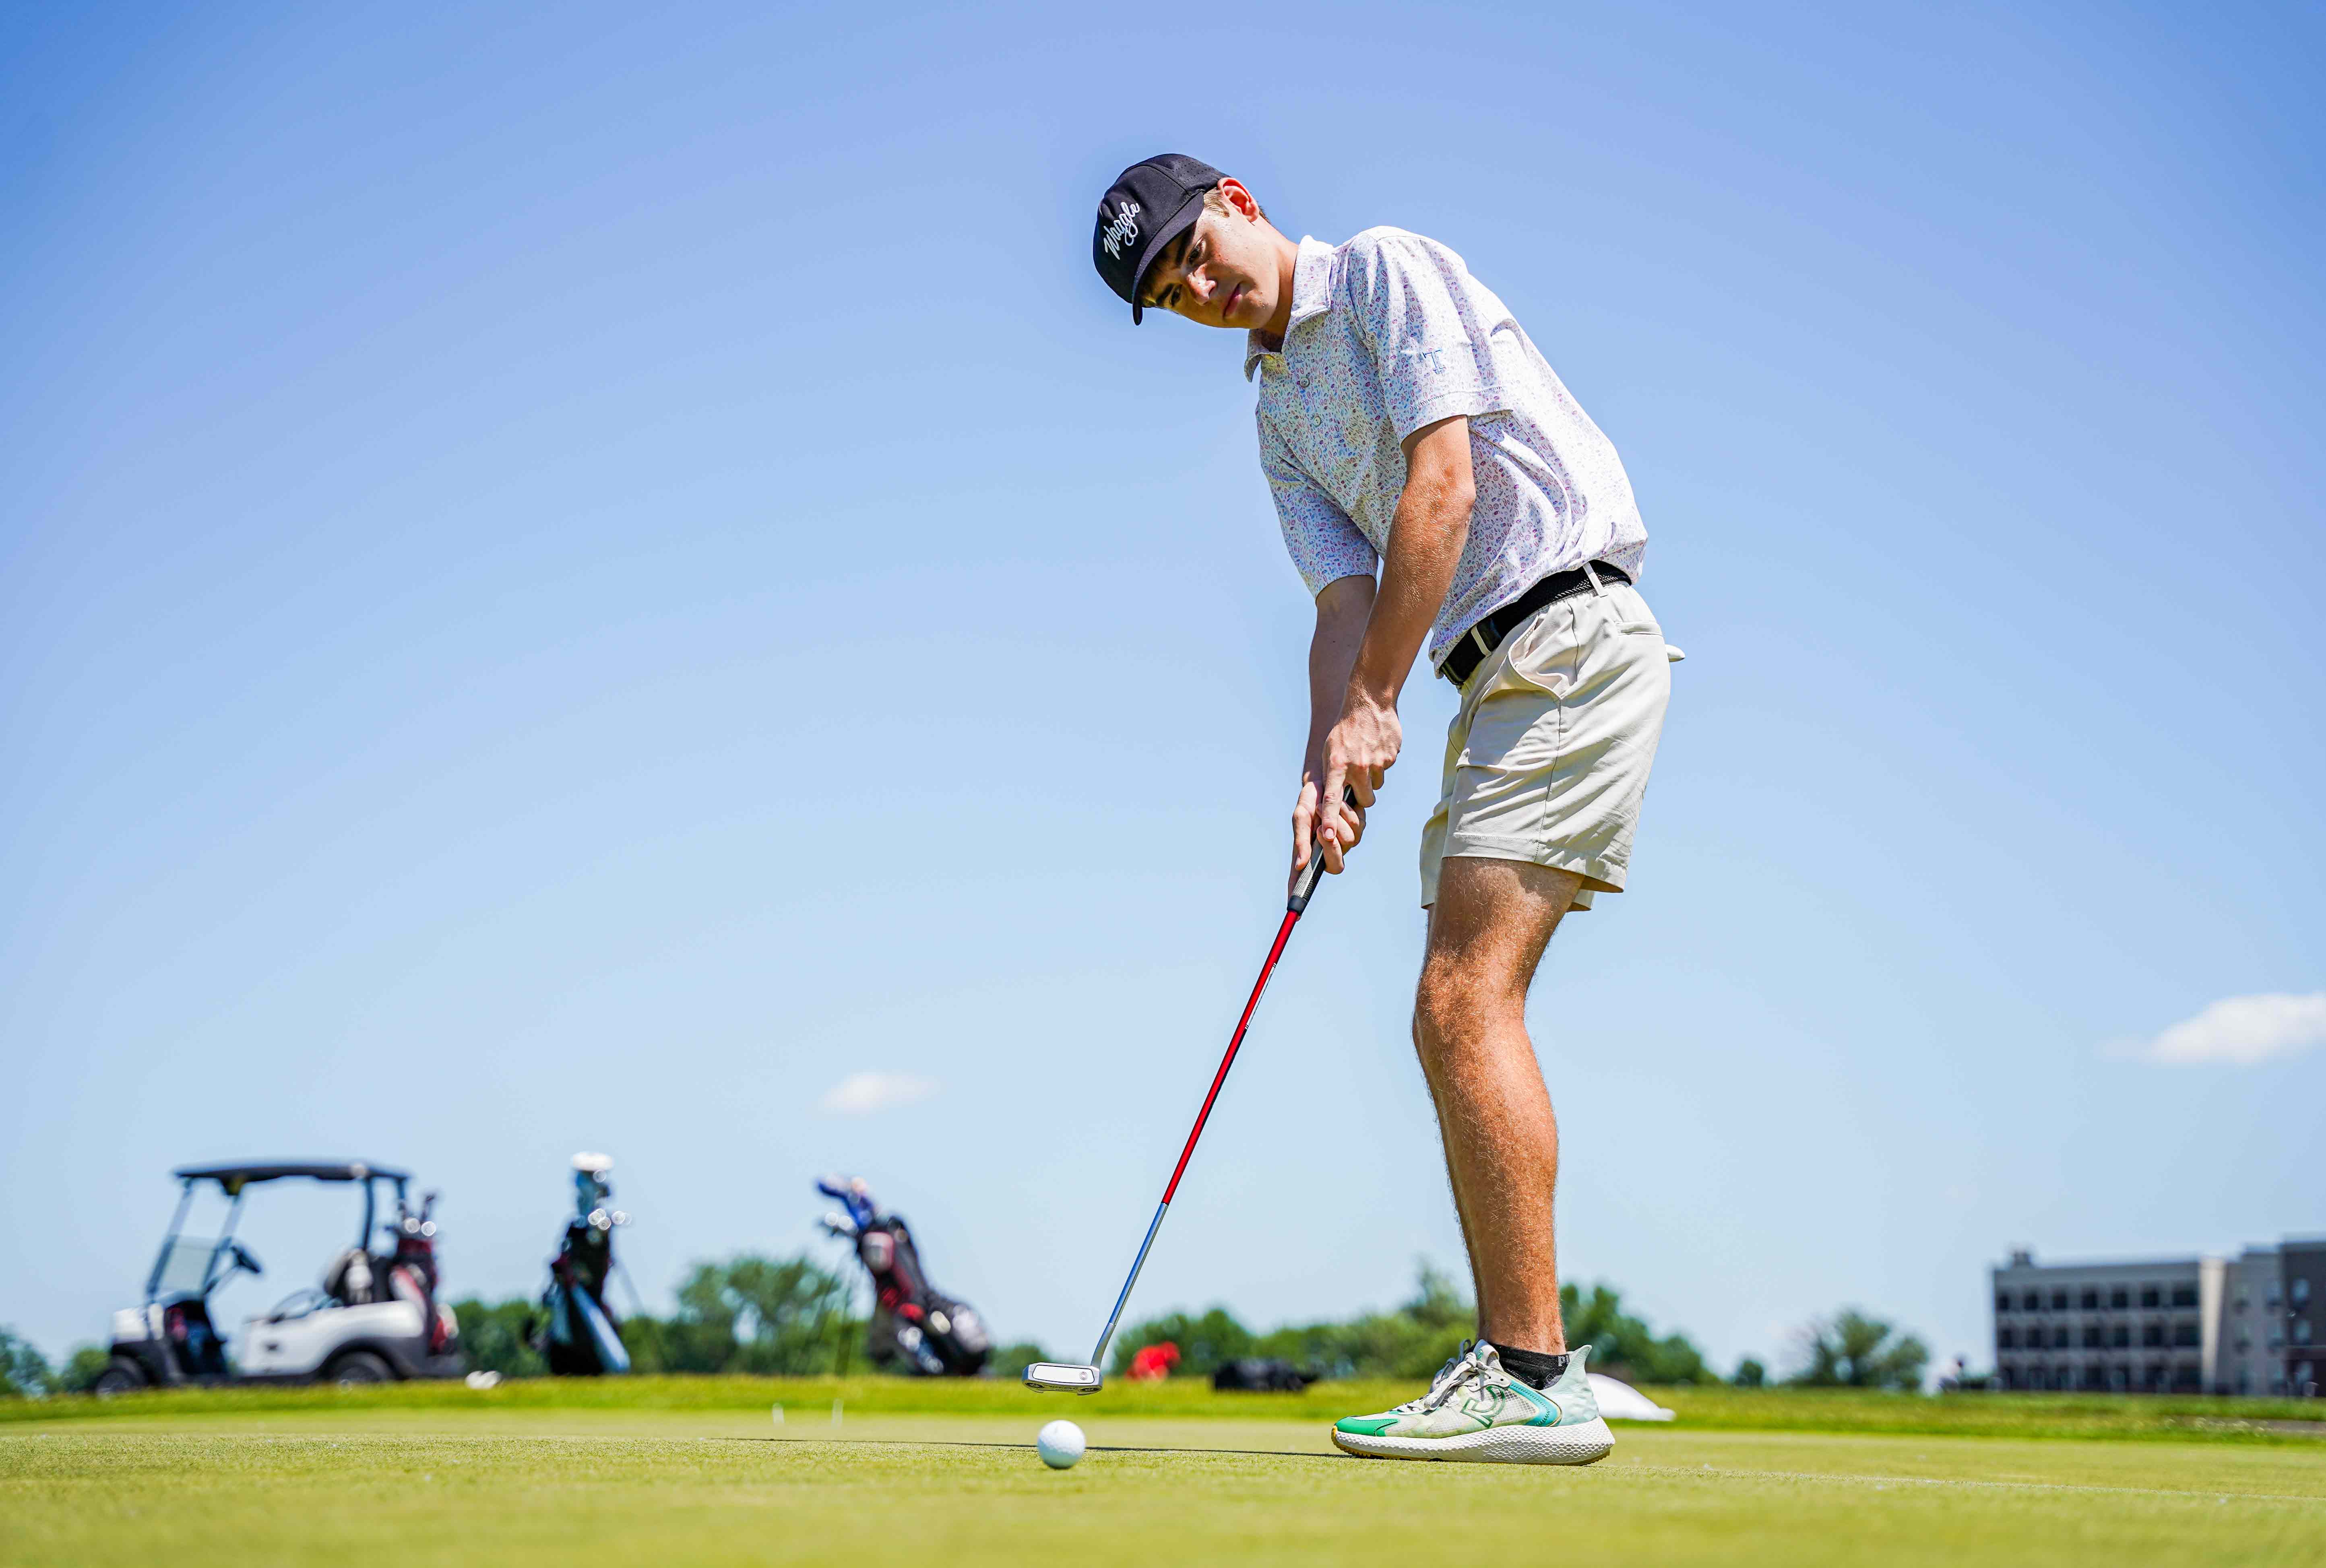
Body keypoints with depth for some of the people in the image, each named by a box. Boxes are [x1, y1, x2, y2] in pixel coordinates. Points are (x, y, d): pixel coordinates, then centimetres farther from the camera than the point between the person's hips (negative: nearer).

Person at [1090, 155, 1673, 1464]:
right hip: (1496, 679, 9)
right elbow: (1347, 595, 10)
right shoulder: (1279, 419, 21)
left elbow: (1443, 487, -12)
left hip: (1573, 633, -9)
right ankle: (1519, 1369, 9)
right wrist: (1329, 763, -8)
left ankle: (1534, 1379, -18)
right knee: (1456, 1019, 6)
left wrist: (1373, 705, -11)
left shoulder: (1389, 272, -2)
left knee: (1466, 999, -17)